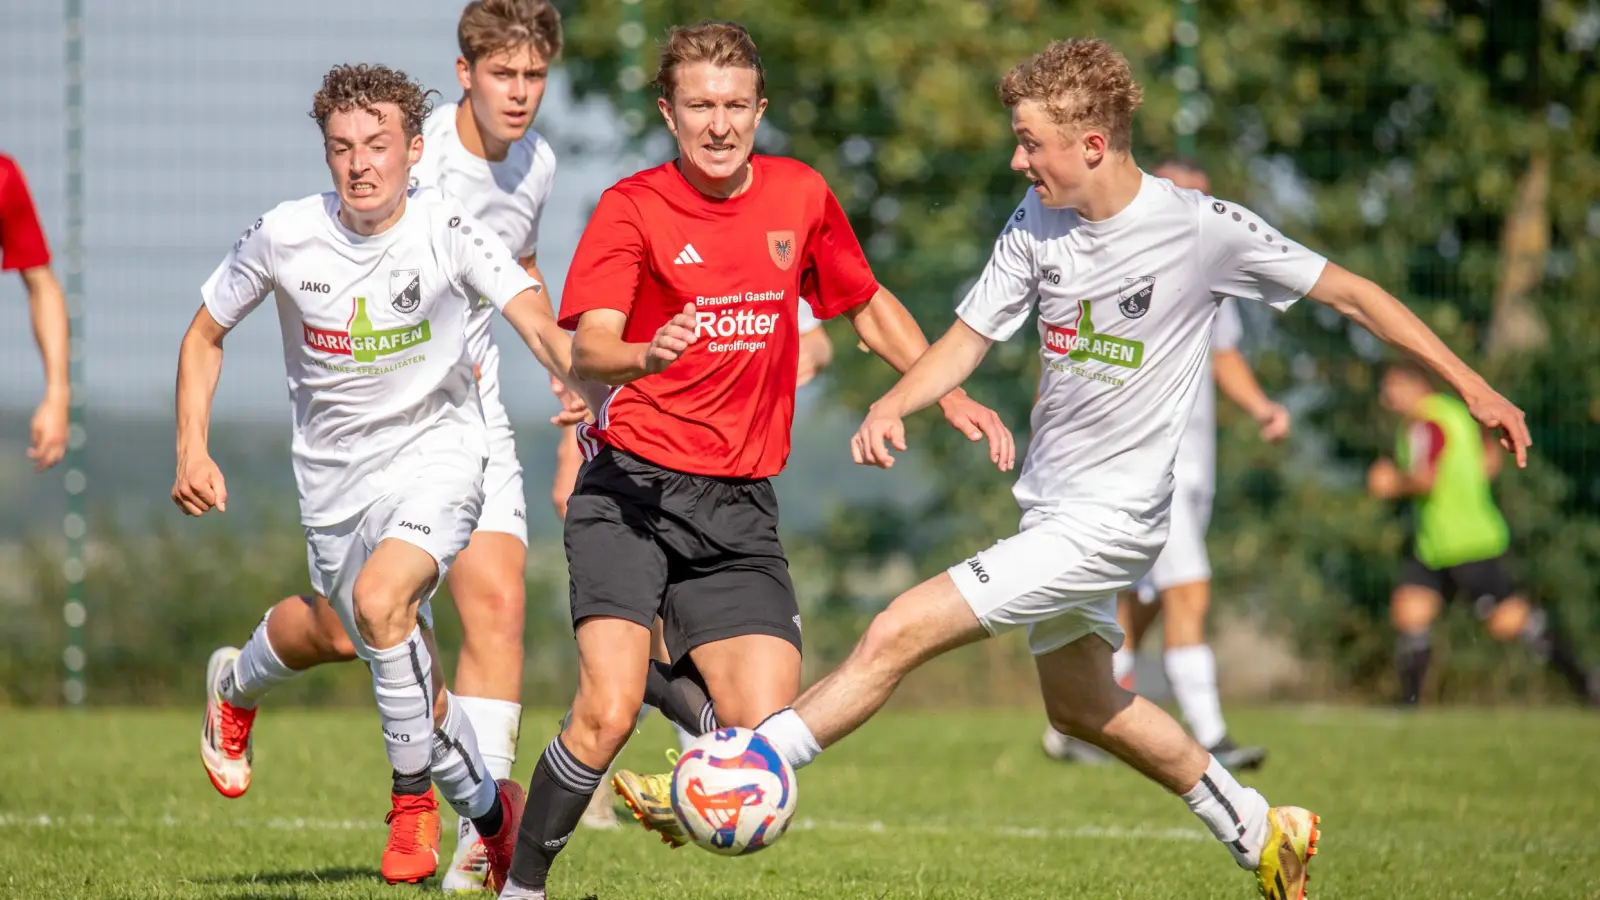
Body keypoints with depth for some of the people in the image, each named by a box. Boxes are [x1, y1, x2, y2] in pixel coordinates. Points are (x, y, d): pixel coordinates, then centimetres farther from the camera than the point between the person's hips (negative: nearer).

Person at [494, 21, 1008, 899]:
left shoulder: (799, 196, 8)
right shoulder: (632, 207, -4)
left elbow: (869, 306, 24)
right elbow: (588, 349, -17)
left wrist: (946, 392, 13)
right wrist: (646, 355, -38)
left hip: (740, 504, 4)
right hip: (632, 492, -4)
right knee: (606, 715, -20)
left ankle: (676, 689, 20)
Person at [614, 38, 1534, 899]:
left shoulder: (1202, 228, -17)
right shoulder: (1037, 224, -1)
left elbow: (1347, 290, -8)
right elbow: (969, 337, 7)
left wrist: (1469, 382, -8)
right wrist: (893, 405, -14)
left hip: (1111, 522, -8)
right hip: (1051, 508, 8)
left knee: (898, 634, -15)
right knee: (1082, 704, 24)